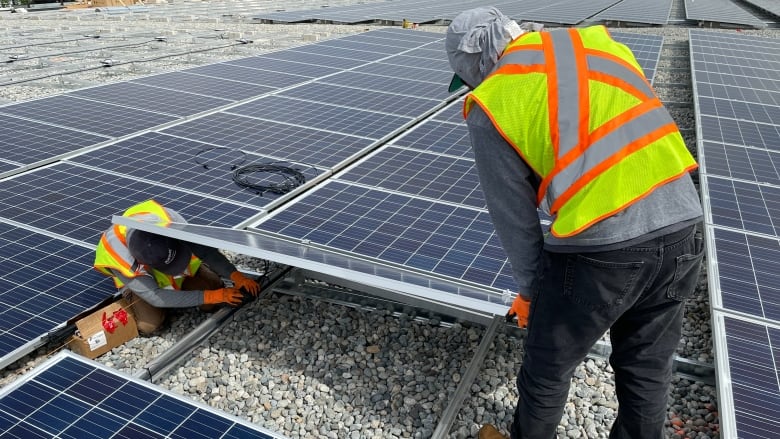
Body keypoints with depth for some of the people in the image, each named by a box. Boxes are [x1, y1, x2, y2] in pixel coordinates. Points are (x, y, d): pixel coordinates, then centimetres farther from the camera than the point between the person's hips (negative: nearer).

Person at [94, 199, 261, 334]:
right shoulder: (118, 256, -41)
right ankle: (131, 297, 10)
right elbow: (155, 297, -37)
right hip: (140, 280, -2)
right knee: (149, 325, -21)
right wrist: (210, 296, -41)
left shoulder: (168, 218, -39)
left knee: (214, 299, -10)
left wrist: (235, 275, -41)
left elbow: (204, 248, -28)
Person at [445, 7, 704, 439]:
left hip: (598, 247, -6)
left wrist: (530, 290, 16)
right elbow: (642, 128, 14)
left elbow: (513, 216, 2)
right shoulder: (596, 41, 14)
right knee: (647, 368, 25)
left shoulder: (490, 103, -2)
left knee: (547, 368, 20)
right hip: (681, 228, 6)